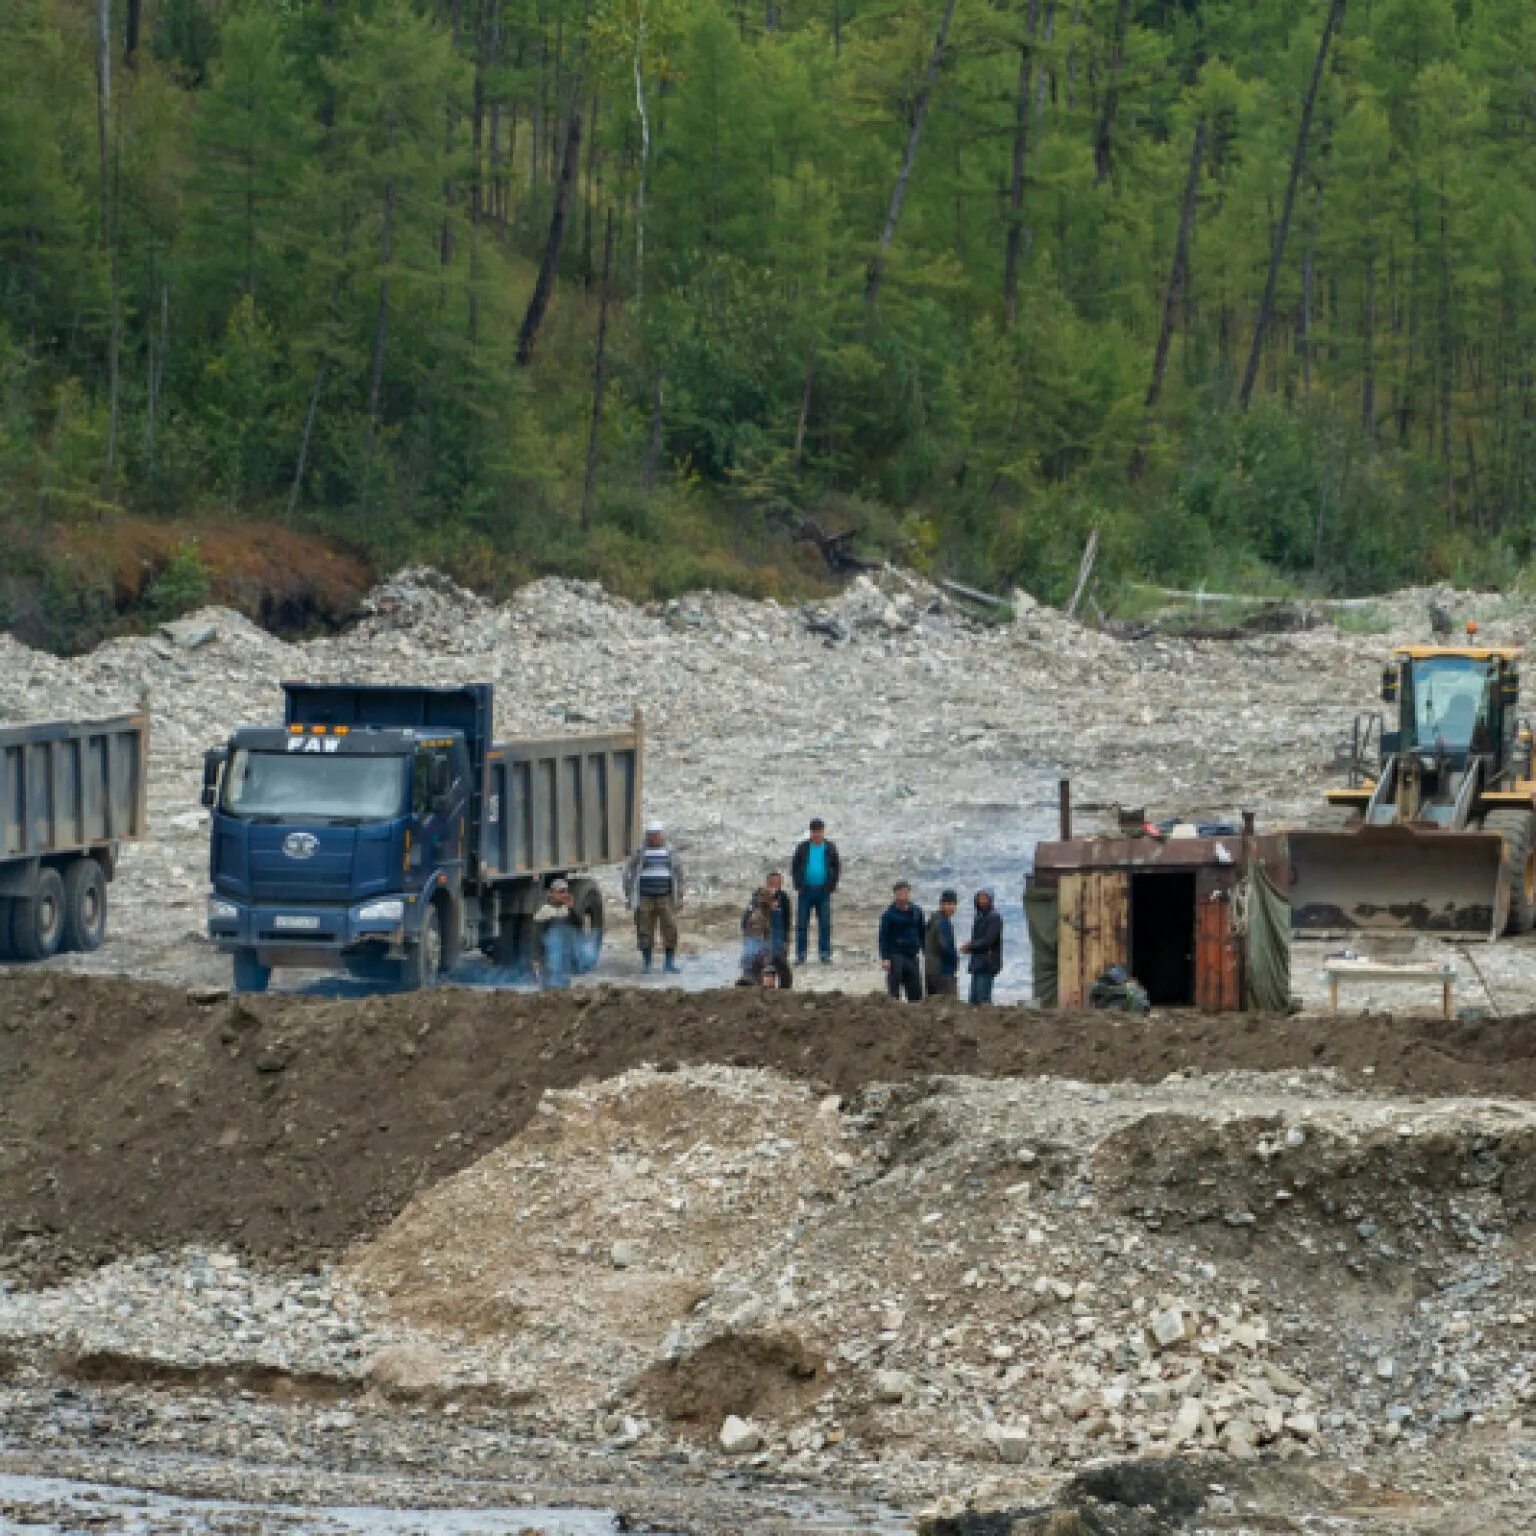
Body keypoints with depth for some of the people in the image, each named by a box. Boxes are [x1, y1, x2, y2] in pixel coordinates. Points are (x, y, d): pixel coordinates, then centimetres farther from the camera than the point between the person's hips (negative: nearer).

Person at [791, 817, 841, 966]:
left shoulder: (830, 847, 4)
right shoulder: (802, 847, 4)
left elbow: (837, 867, 9)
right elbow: (794, 867, 8)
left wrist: (831, 886, 0)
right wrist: (798, 885, -2)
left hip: (823, 892, 0)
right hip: (805, 891, 0)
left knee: (825, 924, -1)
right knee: (801, 924, -1)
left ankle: (825, 954, 4)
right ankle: (800, 955, 3)